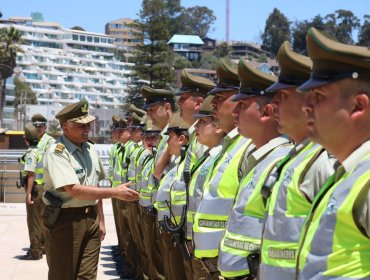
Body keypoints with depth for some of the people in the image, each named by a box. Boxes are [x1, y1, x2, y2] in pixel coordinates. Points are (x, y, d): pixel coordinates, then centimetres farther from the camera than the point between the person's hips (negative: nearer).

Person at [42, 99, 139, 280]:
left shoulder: (90, 149, 9)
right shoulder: (57, 153, -15)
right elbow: (75, 190, -25)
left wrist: (101, 220, 14)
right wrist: (115, 192, -25)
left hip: (91, 218, 7)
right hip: (65, 220, -7)